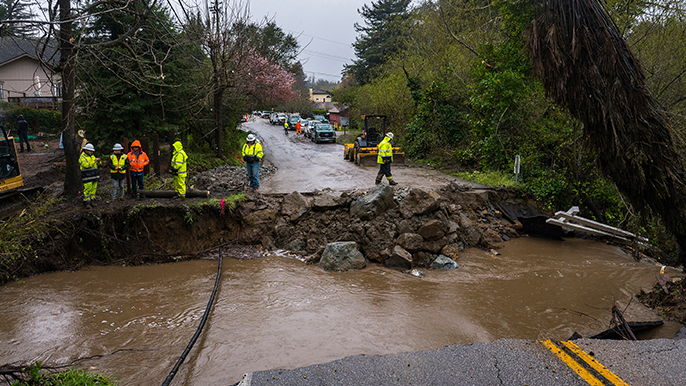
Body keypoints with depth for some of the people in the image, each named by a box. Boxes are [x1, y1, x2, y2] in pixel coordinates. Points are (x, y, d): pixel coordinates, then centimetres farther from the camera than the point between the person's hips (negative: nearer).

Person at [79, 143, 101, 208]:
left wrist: (98, 161, -9)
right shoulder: (82, 157, -10)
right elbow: (86, 165, -25)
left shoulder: (92, 156, 13)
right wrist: (94, 161, -28)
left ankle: (91, 201, 16)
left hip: (94, 176, 7)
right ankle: (86, 202, 0)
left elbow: (98, 164, 12)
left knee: (93, 188, 7)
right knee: (87, 189, -7)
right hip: (87, 176, -7)